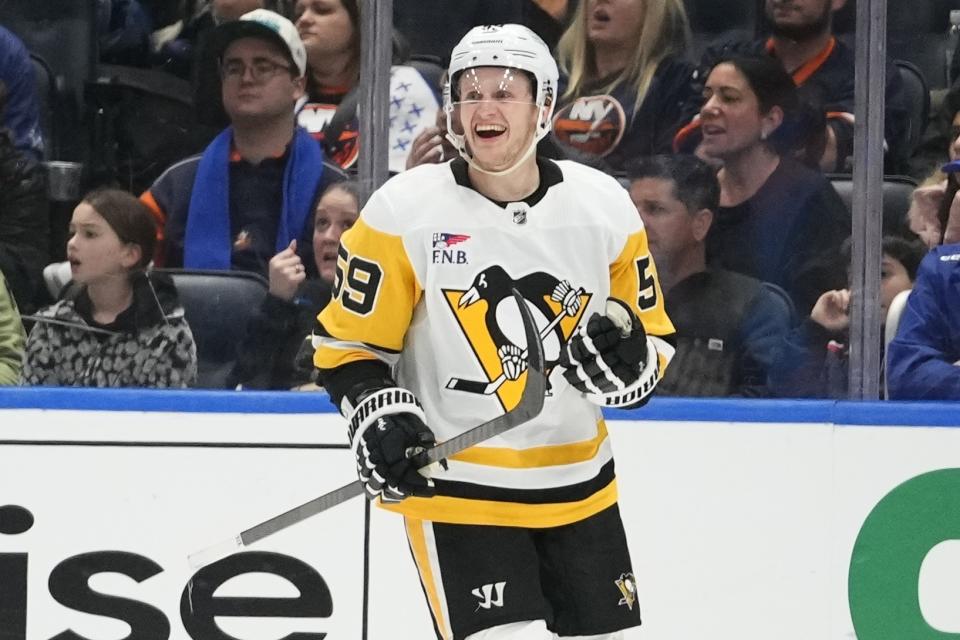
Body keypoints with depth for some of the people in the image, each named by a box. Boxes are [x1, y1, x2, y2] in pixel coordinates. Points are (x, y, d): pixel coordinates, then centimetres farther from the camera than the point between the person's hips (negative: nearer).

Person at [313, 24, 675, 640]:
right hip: (456, 488, -4)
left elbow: (653, 339, 7)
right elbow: (350, 338, -2)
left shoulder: (604, 207, -3)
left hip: (579, 488, 4)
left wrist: (626, 358, -15)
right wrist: (378, 413, -19)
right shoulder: (405, 212, -11)